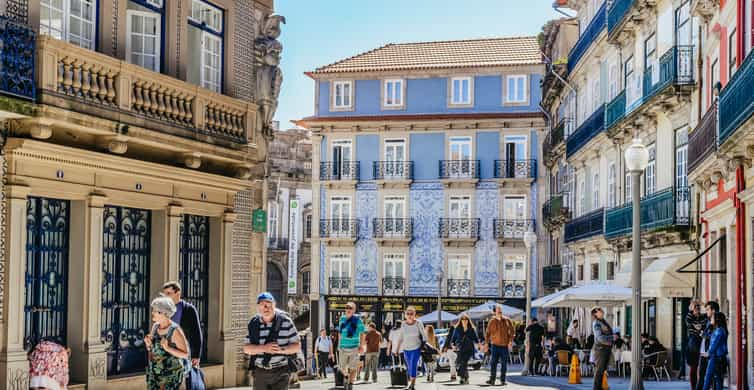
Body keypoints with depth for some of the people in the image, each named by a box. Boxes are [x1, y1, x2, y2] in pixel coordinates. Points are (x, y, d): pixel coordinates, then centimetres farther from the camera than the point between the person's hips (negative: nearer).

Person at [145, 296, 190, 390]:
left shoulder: (175, 330, -16)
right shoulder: (155, 326, 4)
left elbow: (185, 354, -14)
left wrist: (167, 348, -26)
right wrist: (148, 344, -5)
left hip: (171, 374, -7)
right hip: (154, 373, 7)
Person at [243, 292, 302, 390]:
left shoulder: (285, 322, -2)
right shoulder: (253, 324, 7)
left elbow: (297, 346, -1)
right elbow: (246, 348, 2)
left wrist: (280, 349, -19)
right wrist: (264, 348, -16)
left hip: (280, 372, -3)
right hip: (259, 372, 3)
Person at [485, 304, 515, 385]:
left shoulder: (507, 320, 3)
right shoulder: (492, 321, 3)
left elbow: (512, 331, 3)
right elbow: (488, 333, 8)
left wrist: (510, 342, -7)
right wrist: (487, 343, 4)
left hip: (505, 345, 0)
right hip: (495, 345, 0)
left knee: (504, 364, 4)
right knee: (493, 363, -5)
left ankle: (502, 380, 11)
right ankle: (492, 379, -1)